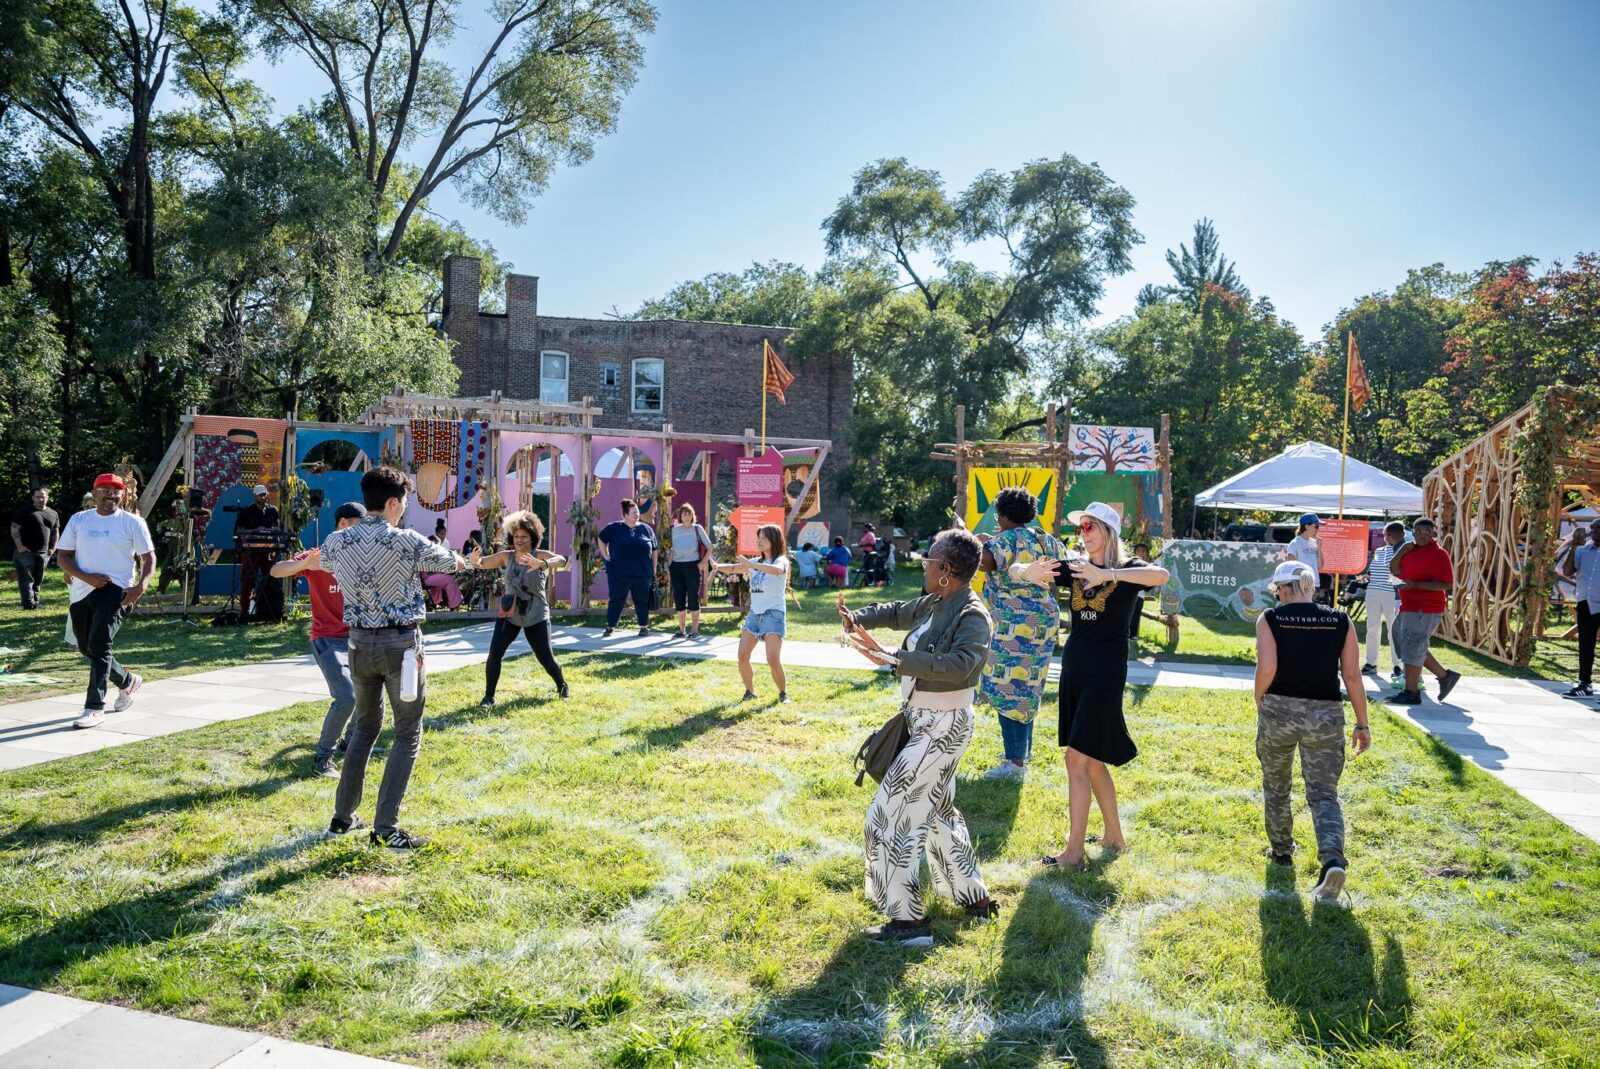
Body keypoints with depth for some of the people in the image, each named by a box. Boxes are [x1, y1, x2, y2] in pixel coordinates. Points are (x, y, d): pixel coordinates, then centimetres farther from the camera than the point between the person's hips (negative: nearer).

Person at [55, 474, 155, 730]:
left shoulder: (133, 522, 1)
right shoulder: (78, 520, 9)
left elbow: (149, 557, 2)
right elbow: (62, 556, 7)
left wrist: (141, 585, -15)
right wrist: (87, 577, -11)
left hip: (116, 589, -5)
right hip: (82, 592, 5)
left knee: (98, 645, -17)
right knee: (87, 648, 15)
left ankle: (95, 708, -15)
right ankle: (128, 681, 39)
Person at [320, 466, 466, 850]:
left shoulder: (337, 542, 1)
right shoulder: (407, 542, -13)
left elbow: (321, 561, 26)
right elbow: (447, 561, 6)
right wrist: (462, 560, 30)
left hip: (360, 642, 5)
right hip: (400, 644, -5)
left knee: (365, 726, 22)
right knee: (407, 735, 4)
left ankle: (343, 816, 26)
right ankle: (385, 829, 1)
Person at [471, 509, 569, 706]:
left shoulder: (541, 555, -11)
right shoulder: (506, 556, -1)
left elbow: (561, 560, -30)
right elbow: (482, 563, -10)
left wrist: (541, 564, -51)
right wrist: (475, 561, -36)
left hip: (536, 617, -2)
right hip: (509, 614, 2)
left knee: (546, 658, 2)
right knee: (494, 654, -10)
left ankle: (562, 685, 31)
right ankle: (488, 696, 4)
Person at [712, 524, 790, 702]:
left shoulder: (781, 560, -6)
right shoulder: (757, 561, 15)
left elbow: (777, 570, -31)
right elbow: (735, 568, 5)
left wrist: (751, 565, -44)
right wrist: (718, 566, -17)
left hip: (774, 614, -6)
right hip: (754, 613, 6)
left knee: (773, 661, -13)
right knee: (742, 656, -2)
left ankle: (783, 692, 9)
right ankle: (750, 691, 17)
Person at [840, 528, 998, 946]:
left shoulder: (972, 616, -23)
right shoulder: (933, 603, 3)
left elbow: (961, 663, -40)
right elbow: (897, 612, 21)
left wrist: (893, 659, -43)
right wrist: (857, 618, 4)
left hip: (942, 727, -10)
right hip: (925, 722, 10)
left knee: (890, 814, -6)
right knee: (937, 810, 23)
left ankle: (909, 921, 3)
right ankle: (975, 898, 38)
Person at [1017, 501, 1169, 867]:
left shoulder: (1127, 570, -6)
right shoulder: (1075, 568, 8)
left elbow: (1162, 575, -30)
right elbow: (1015, 570, 3)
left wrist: (1106, 574, -40)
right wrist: (1029, 572, -22)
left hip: (1105, 673, -6)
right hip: (1073, 669, 6)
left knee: (1077, 758, -9)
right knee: (1092, 761, 14)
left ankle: (1074, 851, -4)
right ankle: (1114, 837, 29)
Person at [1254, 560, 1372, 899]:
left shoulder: (1270, 619, -4)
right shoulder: (1340, 622, 3)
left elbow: (1266, 669, -14)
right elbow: (1352, 676, 1)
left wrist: (1260, 705, 2)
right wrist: (1362, 723, 8)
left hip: (1278, 710, -1)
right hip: (1326, 715, 1)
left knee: (1276, 786, 21)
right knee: (1323, 794, 6)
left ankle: (1281, 849, 34)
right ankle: (1333, 859, -16)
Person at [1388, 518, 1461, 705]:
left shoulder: (1438, 554, -14)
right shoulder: (1410, 550, 12)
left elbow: (1447, 584, -20)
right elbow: (1393, 569, 10)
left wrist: (1415, 585, -26)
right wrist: (1402, 550, -4)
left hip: (1425, 609, -9)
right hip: (1409, 607, 9)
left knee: (1412, 648, -6)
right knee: (1415, 648, 17)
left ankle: (1411, 693, 1)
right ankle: (1445, 676, 28)